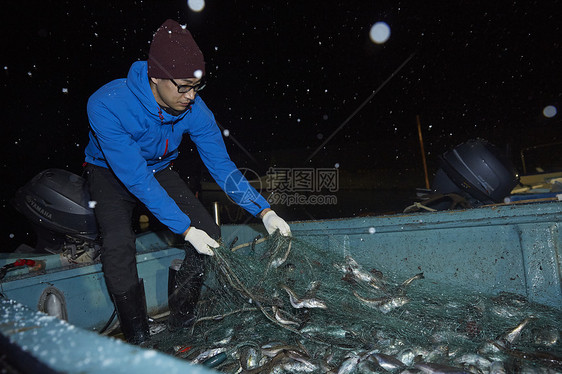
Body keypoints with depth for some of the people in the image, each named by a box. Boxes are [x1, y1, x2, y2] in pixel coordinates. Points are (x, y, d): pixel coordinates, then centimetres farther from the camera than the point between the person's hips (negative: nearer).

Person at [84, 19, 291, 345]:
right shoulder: (107, 106, -34)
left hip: (161, 170, 3)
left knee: (209, 234, -15)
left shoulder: (194, 108, -22)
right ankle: (139, 341, -8)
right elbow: (136, 178, -35)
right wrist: (186, 229, -39)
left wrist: (264, 211, -27)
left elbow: (221, 165, -18)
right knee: (118, 245, -30)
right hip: (111, 173, -3)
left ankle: (181, 328, 4)